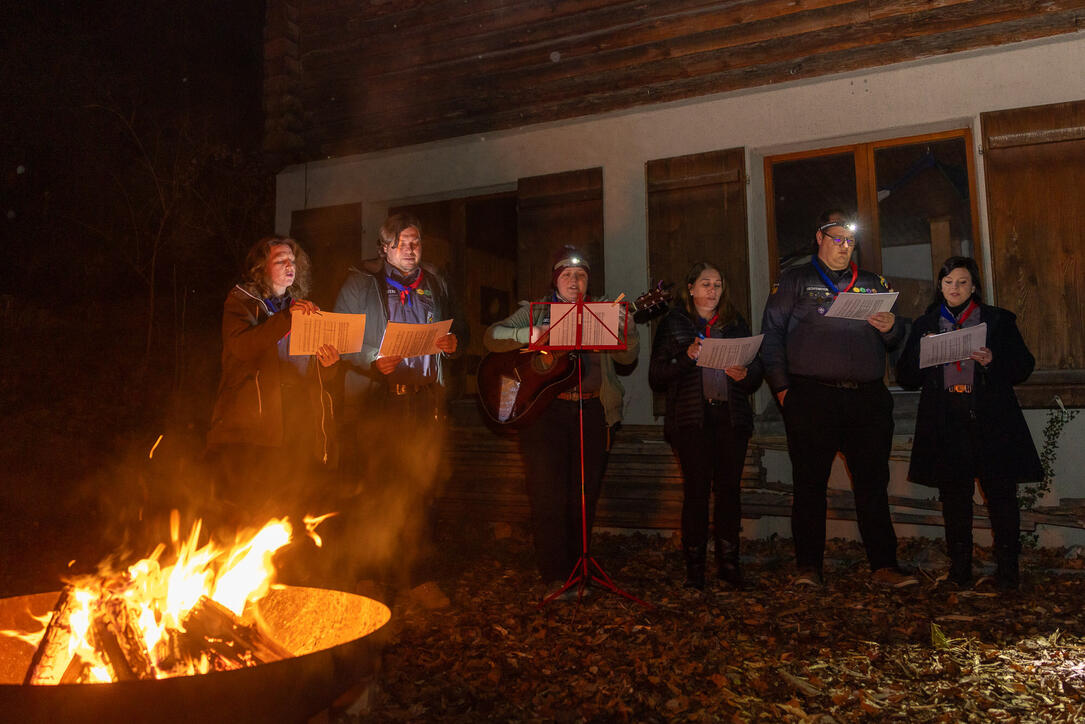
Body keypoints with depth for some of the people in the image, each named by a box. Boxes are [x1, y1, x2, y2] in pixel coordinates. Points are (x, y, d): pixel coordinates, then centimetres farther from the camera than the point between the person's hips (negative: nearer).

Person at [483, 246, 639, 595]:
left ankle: (576, 570, 22)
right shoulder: (535, 311, 9)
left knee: (585, 497, 8)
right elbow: (492, 336, 0)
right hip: (546, 411, -2)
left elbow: (627, 357, 7)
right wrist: (530, 335, -16)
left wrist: (626, 327, -12)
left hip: (592, 412, 3)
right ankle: (555, 576, 9)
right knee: (548, 497, -2)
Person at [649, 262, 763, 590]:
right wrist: (687, 357, -15)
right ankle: (694, 565, 7)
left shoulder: (735, 323, 16)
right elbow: (657, 377, 0)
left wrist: (745, 374, -9)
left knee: (729, 488, 1)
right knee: (696, 489, -4)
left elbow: (757, 369, 13)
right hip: (692, 418, -2)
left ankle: (728, 560, 14)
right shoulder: (673, 324, 7)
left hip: (731, 417, 3)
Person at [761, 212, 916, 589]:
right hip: (812, 398, -3)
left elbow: (895, 341, 20)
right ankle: (809, 567, 6)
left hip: (868, 398, 3)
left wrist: (891, 328, -4)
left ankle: (884, 565, 11)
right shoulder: (794, 281, 11)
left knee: (873, 484, 4)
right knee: (810, 483, -1)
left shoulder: (874, 284, 20)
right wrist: (782, 387, -5)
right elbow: (772, 335, 4)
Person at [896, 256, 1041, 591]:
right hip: (946, 422, 1)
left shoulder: (999, 320, 11)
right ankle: (959, 567, 13)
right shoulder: (925, 324, 14)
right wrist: (922, 353, -9)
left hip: (991, 421, -1)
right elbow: (905, 376, 10)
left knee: (1000, 493, -1)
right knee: (953, 496, 3)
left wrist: (992, 361, -13)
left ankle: (1007, 569, 10)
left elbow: (1024, 366, 6)